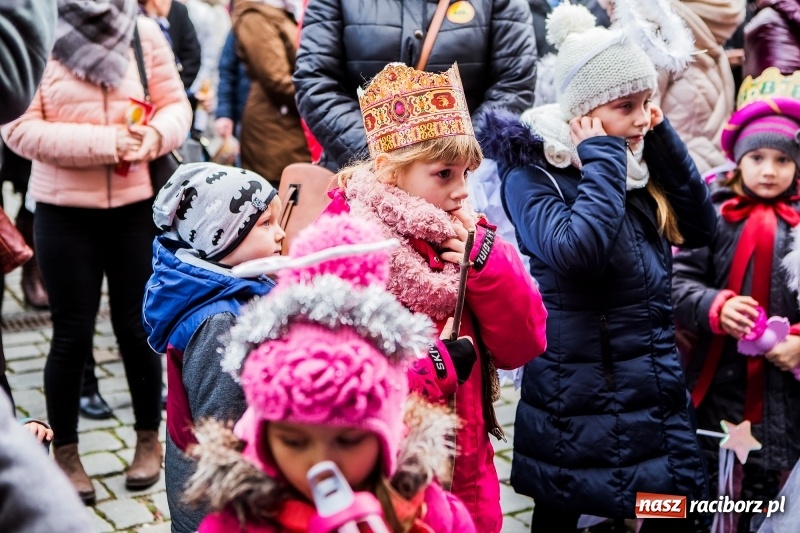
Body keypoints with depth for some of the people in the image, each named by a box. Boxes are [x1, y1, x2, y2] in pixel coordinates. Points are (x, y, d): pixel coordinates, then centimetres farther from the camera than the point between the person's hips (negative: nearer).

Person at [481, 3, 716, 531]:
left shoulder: (639, 161, 8)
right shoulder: (530, 172, -14)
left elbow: (703, 227, 3)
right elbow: (576, 250, -30)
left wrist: (661, 137, -2)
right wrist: (604, 155, -19)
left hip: (657, 381, 6)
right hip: (578, 389, -6)